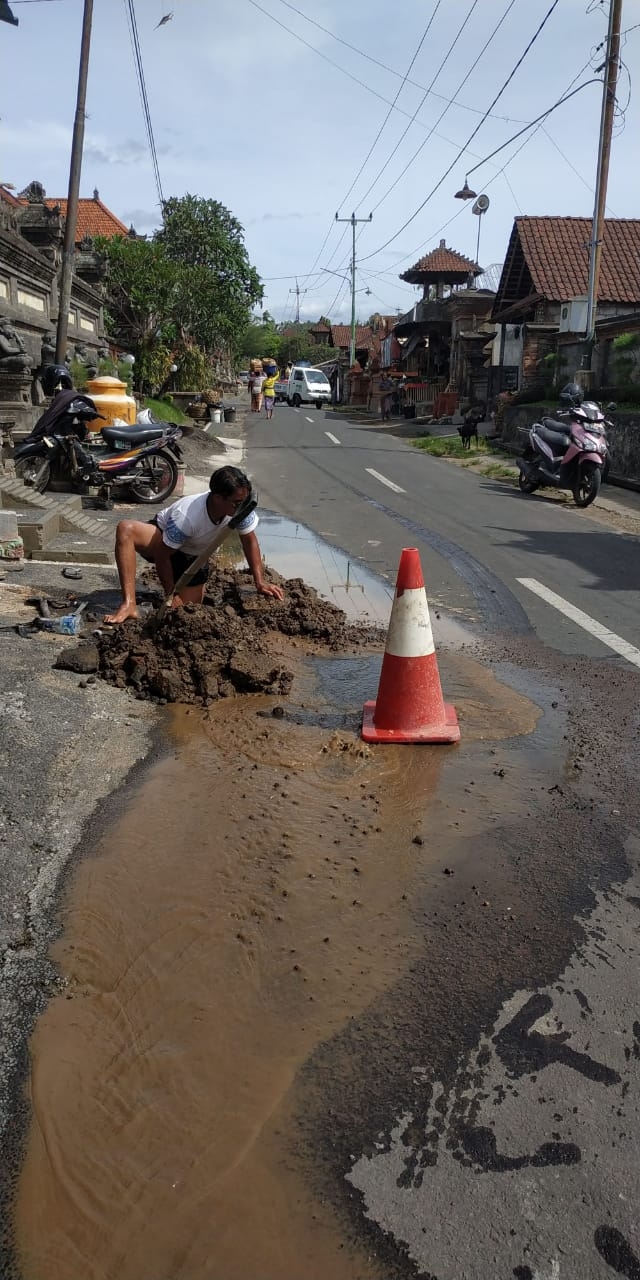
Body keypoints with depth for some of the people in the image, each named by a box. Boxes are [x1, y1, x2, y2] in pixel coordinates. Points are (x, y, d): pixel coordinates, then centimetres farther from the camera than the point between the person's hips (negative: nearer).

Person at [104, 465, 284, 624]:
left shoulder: (241, 507, -27)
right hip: (162, 539, -4)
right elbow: (162, 555, -27)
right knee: (125, 529, -38)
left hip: (193, 557, 4)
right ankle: (129, 606, -39)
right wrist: (171, 595, -20)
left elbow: (250, 541, -10)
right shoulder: (186, 517, -39)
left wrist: (260, 582, -16)